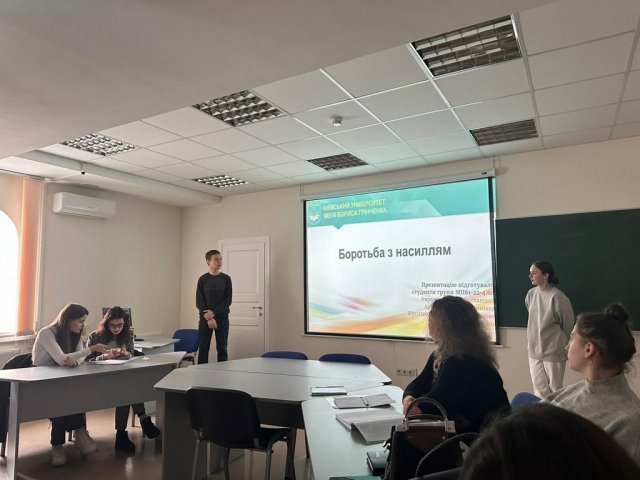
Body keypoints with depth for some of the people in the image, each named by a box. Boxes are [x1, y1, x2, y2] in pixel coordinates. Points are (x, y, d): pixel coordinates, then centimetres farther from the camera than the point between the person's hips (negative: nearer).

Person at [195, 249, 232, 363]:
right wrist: (209, 318, -12)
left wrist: (213, 312, -14)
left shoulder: (226, 279, 2)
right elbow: (199, 302, -2)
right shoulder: (202, 279, 2)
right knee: (203, 348, 1)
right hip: (205, 318, 0)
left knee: (222, 348, 3)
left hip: (222, 317, 0)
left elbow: (228, 300, -4)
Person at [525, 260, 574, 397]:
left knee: (555, 390, 9)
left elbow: (568, 325, -5)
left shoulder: (557, 297, -18)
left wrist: (560, 343, 8)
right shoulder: (531, 294, -1)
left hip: (554, 351, -5)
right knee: (539, 390, 13)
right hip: (534, 350, 5)